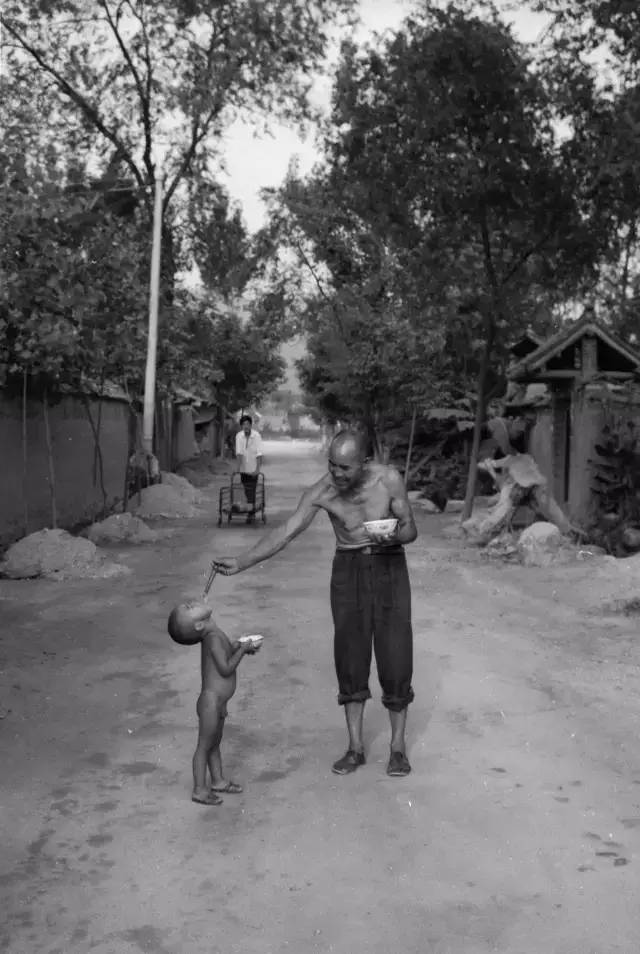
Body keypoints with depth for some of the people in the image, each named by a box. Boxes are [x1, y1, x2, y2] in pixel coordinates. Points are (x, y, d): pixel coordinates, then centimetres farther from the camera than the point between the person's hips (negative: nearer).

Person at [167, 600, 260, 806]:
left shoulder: (213, 634, 4)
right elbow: (226, 668, -24)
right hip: (211, 702, -9)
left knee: (215, 743, 22)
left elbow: (226, 651, 20)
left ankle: (218, 781, 38)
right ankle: (199, 790, 16)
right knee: (205, 746, 4)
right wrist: (243, 649, -14)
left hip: (217, 702, 9)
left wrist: (239, 646, 3)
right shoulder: (213, 639, -22)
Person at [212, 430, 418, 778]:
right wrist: (240, 562, -27)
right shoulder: (321, 492, -15)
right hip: (348, 570, 2)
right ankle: (355, 747, 14)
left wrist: (393, 537, -32)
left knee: (395, 657, -2)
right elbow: (284, 533, -17)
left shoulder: (389, 479, -18)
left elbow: (411, 529, -9)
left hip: (389, 568, -1)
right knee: (350, 656, 2)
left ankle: (398, 746, 12)